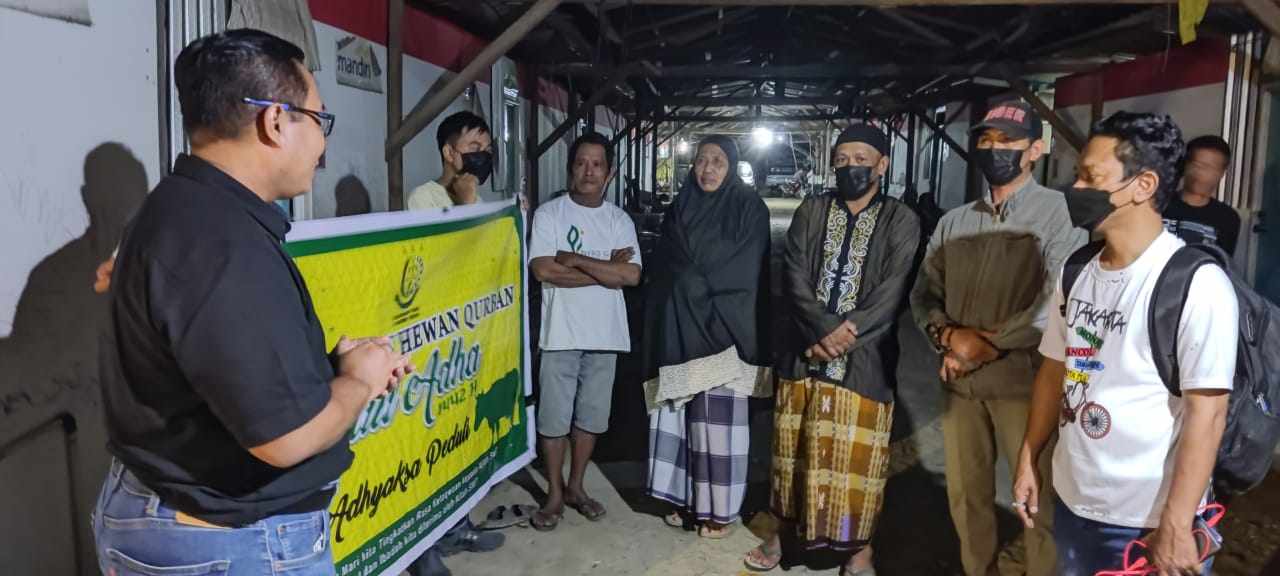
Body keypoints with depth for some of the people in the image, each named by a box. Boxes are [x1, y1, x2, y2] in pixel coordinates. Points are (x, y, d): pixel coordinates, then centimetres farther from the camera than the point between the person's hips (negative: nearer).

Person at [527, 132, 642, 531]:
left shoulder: (620, 221, 6)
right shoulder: (549, 214, -3)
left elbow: (632, 276, -7)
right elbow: (544, 270, -16)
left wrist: (574, 259, -13)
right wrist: (606, 269, -11)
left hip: (605, 334, 3)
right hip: (561, 333, -3)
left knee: (591, 417, 13)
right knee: (554, 418, 4)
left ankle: (575, 487, 29)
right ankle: (554, 494, 21)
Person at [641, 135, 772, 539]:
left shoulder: (749, 208, -1)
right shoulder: (681, 209, 12)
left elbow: (747, 275, -8)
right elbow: (664, 268, 14)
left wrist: (697, 287, -9)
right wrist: (684, 300, 1)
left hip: (723, 329, -4)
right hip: (680, 327, 5)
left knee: (718, 418, -3)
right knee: (684, 415, 6)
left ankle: (720, 509, 8)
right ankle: (689, 498, 18)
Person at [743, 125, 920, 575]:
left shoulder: (901, 221, -1)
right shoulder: (810, 212, 6)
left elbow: (892, 292, -10)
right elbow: (794, 278, -4)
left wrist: (845, 335, -18)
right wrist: (823, 332, -17)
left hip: (864, 360, -2)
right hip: (804, 352, 3)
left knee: (858, 456, 4)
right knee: (796, 448, 13)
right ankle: (788, 527, 31)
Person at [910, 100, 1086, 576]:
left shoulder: (1058, 211, -7)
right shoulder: (954, 222, 11)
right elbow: (924, 293, 10)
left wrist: (987, 341, -14)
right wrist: (947, 334, -9)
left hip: (1024, 379, -5)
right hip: (960, 379, 5)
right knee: (965, 492, 16)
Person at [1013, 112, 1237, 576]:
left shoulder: (1196, 282, -17)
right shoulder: (1076, 273, 3)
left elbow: (1207, 411, -19)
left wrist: (1175, 526, -19)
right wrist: (1028, 460, 10)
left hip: (1147, 521, -6)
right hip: (1071, 500, 6)